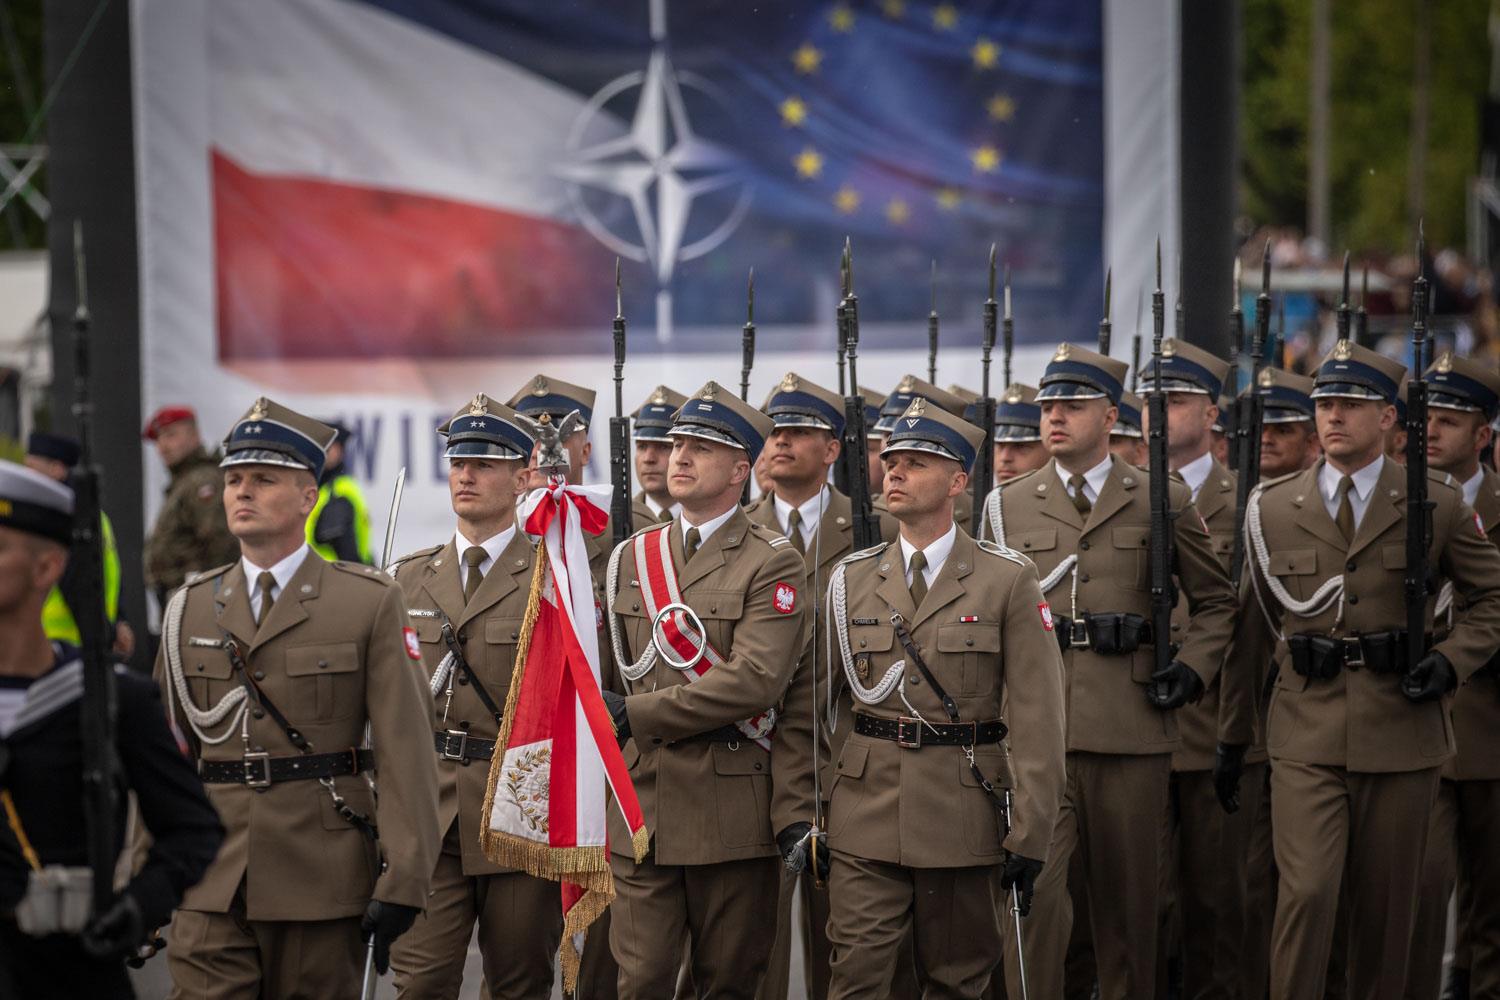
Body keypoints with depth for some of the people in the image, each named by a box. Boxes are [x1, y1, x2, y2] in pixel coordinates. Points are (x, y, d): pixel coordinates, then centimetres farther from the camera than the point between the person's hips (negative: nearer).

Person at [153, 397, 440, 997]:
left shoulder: (370, 603, -1)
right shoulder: (189, 609, 10)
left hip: (322, 880, -2)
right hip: (210, 886, 2)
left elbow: (405, 749, -5)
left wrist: (401, 884, -11)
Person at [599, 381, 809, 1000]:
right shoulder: (631, 557, 13)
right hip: (639, 805, 4)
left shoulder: (773, 564, -4)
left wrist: (635, 714, -14)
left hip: (733, 808, -4)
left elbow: (756, 681, -16)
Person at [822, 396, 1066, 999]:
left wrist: (1030, 835, -10)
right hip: (865, 813, 2)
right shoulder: (852, 579, 8)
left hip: (964, 813, -2)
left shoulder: (1008, 581, -2)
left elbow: (1037, 716, -5)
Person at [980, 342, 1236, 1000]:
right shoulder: (1007, 505, 10)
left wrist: (1191, 669, 0)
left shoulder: (1162, 501, 7)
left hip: (1131, 722, 0)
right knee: (1033, 884, -10)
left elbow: (1215, 601, 14)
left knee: (1127, 894, 8)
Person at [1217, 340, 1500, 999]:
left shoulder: (1436, 506, 4)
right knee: (1306, 892, -12)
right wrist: (1232, 733, 12)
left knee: (1385, 905, 7)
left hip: (1400, 730, 0)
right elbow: (1252, 627, 11)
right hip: (1307, 734, 0)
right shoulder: (1272, 509, 6)